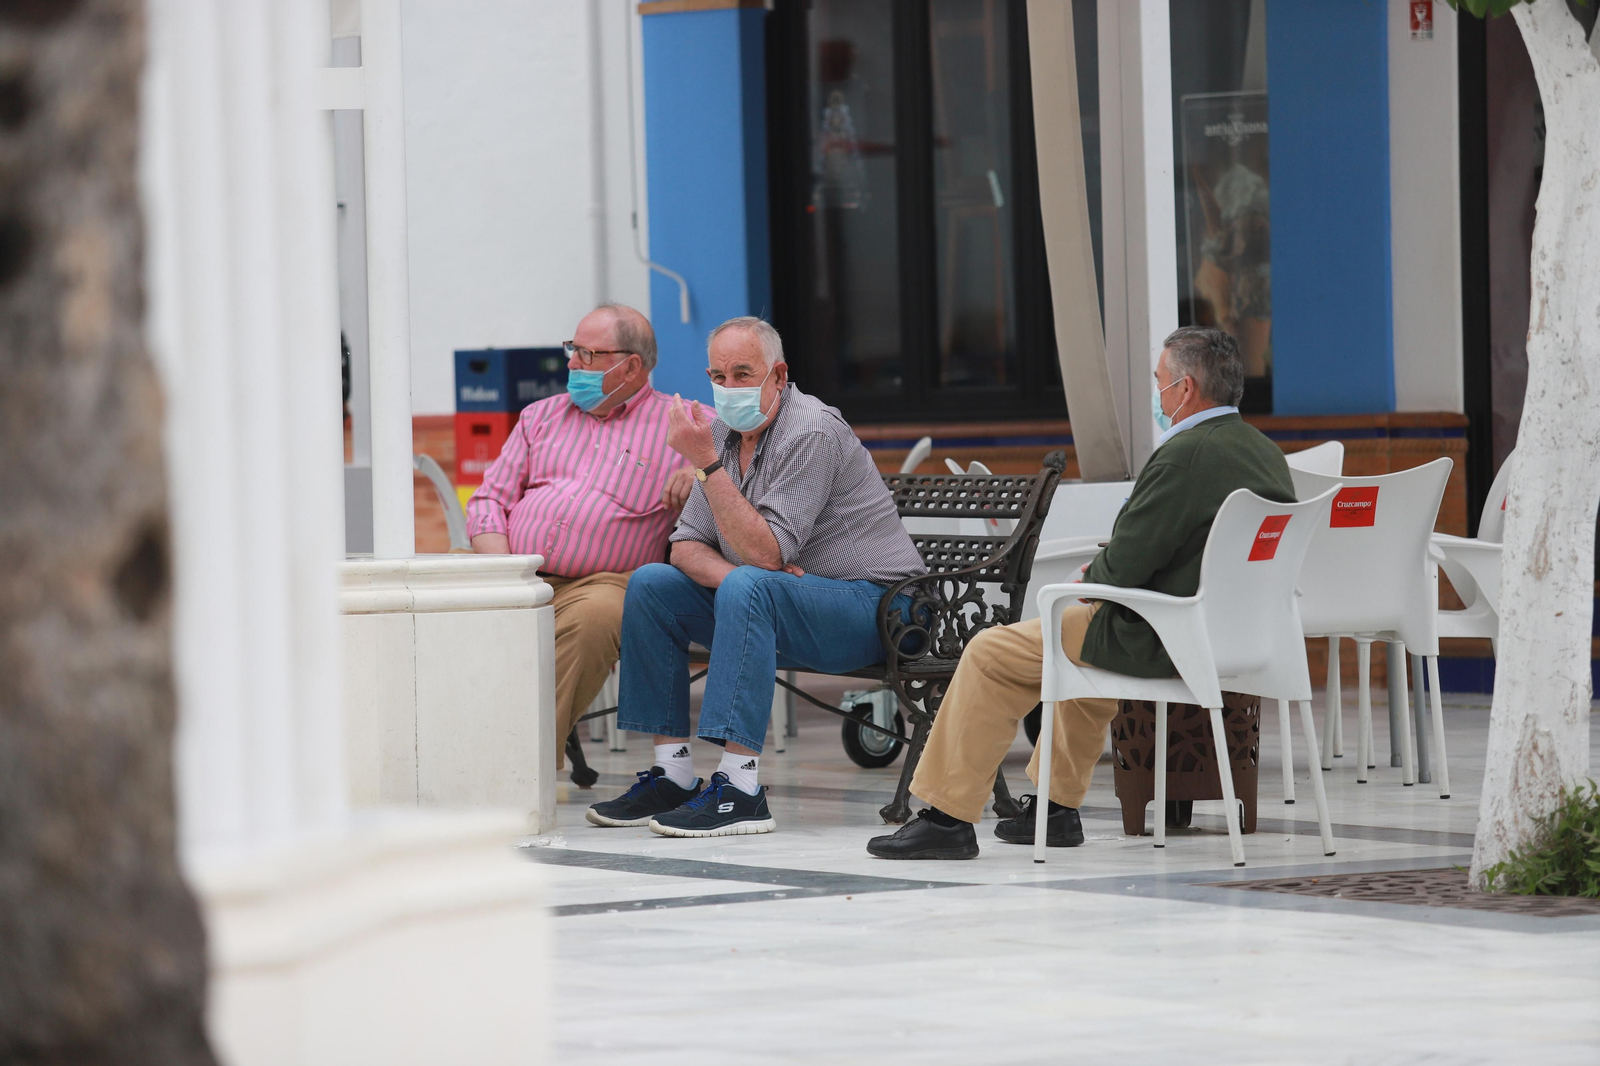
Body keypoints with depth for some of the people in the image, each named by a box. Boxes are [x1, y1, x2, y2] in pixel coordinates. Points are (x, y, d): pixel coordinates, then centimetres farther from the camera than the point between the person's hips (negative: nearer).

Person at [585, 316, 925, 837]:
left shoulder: (811, 433, -19)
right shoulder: (727, 432, 7)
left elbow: (765, 552, -27)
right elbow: (687, 546, 6)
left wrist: (706, 462, -29)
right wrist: (729, 574, -16)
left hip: (867, 604, -9)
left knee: (748, 589, -35)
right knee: (651, 584, -2)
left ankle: (739, 788, -40)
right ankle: (672, 773, -4)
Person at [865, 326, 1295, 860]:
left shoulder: (1185, 456, -22)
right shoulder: (1266, 454, 7)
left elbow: (1125, 565, -22)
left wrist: (1093, 577, 0)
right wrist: (1107, 569, 12)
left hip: (1163, 644, -10)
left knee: (991, 654, 0)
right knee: (1081, 625, 36)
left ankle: (948, 816, 4)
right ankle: (1058, 807, 37)